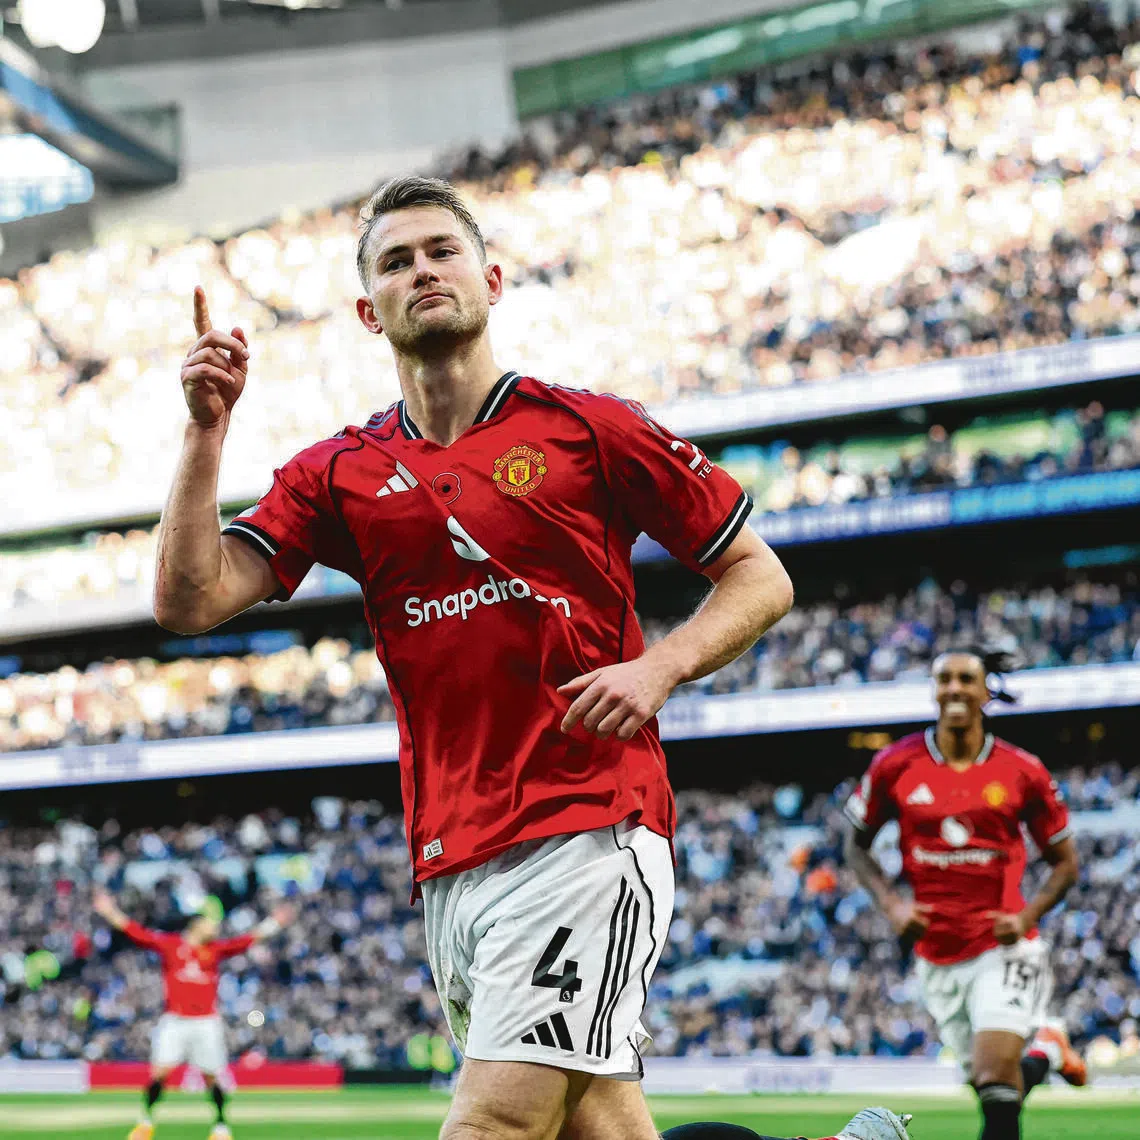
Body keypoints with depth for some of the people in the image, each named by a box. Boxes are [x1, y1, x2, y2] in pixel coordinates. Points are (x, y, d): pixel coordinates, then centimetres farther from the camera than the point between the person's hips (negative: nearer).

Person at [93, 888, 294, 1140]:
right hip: (174, 1022, -1)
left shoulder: (217, 949, 11)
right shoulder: (168, 944, 4)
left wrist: (272, 924, 8)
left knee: (211, 1076, 1)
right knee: (160, 1070, -9)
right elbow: (137, 933, 1)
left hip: (207, 1023, 1)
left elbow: (246, 941, 11)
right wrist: (112, 914, -6)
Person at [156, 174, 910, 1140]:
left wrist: (658, 668, -9)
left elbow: (761, 577, 8)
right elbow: (189, 602, 5)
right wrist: (208, 429, -3)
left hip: (591, 833, -4)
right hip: (448, 867, 4)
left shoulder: (590, 430, 4)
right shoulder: (339, 473, 13)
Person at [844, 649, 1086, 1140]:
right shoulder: (896, 766, -2)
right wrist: (892, 904, -6)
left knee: (995, 1075, -21)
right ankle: (1045, 1051, 41)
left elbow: (1064, 862, 6)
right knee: (991, 1084, 10)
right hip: (937, 957, 3)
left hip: (1002, 949, -2)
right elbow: (857, 846, 10)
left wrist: (1028, 915, -11)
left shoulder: (1022, 772, -3)